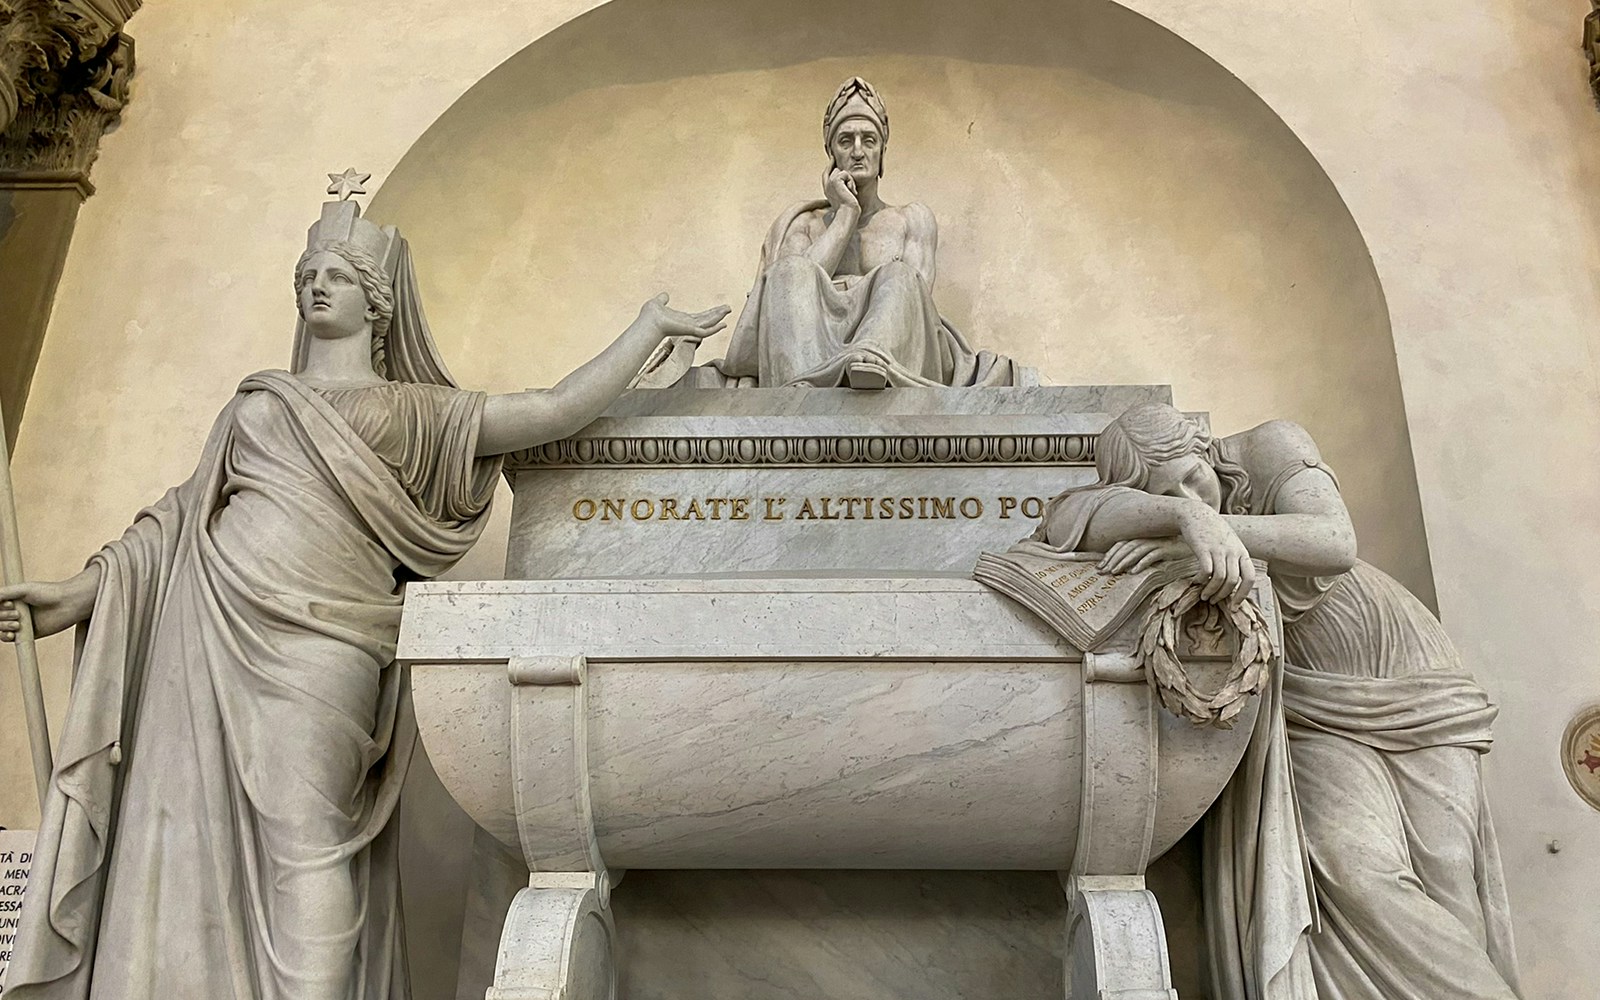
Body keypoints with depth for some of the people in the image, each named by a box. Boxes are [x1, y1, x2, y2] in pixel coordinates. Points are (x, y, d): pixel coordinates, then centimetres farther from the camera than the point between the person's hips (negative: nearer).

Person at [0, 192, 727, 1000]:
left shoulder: (415, 412, 11)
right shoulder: (257, 400, 22)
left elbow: (558, 410, 5)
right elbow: (185, 512, 20)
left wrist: (653, 321, 8)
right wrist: (79, 593, 11)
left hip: (315, 646, -4)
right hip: (209, 633, 4)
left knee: (305, 841, -8)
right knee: (199, 841, 3)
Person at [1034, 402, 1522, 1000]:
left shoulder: (1270, 447, -16)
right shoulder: (1146, 523, -15)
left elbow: (1337, 545, -32)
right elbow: (1069, 518, -39)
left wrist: (1203, 530, -46)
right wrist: (1190, 517, -55)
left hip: (1406, 674, 0)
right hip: (1315, 719, 0)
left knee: (1445, 898, -10)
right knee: (1358, 872, -21)